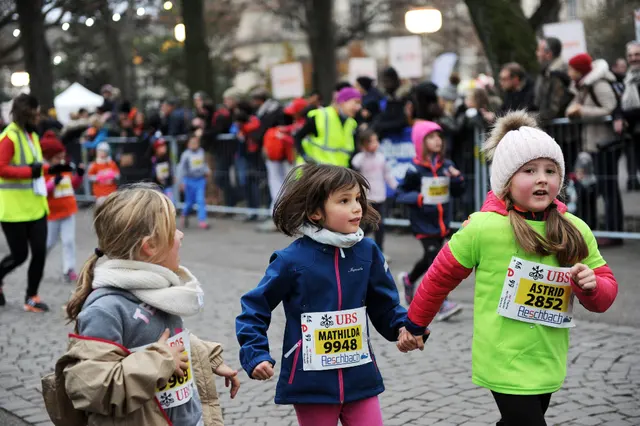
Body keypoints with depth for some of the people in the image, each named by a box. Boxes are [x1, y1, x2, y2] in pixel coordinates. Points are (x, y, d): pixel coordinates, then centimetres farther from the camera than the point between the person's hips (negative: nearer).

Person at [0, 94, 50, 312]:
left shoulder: (33, 136, 13)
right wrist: (29, 171, -23)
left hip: (35, 206, 8)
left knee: (39, 252, 2)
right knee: (19, 255, 0)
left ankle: (32, 297, 13)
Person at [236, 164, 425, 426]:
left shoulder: (367, 252, -3)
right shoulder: (292, 260, -13)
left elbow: (384, 304, 8)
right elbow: (255, 307, -3)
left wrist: (403, 327, -9)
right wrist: (255, 355, -9)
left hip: (360, 380, 3)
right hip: (311, 383, -3)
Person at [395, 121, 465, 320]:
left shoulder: (447, 165, 2)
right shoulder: (415, 170, -12)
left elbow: (458, 192, 7)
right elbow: (401, 194, -6)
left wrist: (457, 178, -12)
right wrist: (418, 198, -23)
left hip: (442, 222, 6)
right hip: (423, 223, -6)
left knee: (429, 259, 21)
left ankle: (409, 279, 49)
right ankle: (442, 305, -11)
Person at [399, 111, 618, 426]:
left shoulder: (576, 231, -3)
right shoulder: (483, 227, -15)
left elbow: (606, 291, 5)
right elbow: (441, 276, -2)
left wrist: (591, 286, -18)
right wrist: (415, 325, 8)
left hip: (548, 363, 5)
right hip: (505, 363, -5)